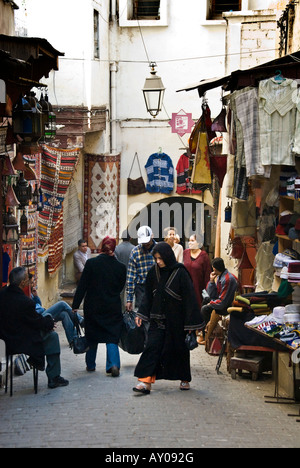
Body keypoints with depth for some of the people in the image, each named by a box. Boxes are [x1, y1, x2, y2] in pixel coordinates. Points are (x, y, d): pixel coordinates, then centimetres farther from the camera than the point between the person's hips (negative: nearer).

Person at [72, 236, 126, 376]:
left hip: (92, 307, 0)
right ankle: (113, 364, -14)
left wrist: (75, 305, -3)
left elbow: (82, 286, -7)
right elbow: (121, 287, 7)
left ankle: (90, 365, 25)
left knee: (92, 338, 15)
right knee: (112, 337, 4)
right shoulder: (120, 267, -6)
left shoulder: (91, 263, -11)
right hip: (113, 308, 0)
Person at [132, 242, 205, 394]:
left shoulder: (180, 273, -12)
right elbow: (148, 295, 9)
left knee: (178, 348, 8)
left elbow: (189, 297, -11)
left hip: (176, 319, -3)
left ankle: (184, 379, 26)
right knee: (152, 346, -8)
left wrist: (191, 322, -12)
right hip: (158, 318, 3)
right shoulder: (154, 272, 2)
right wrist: (141, 313, 1)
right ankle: (146, 381, -12)